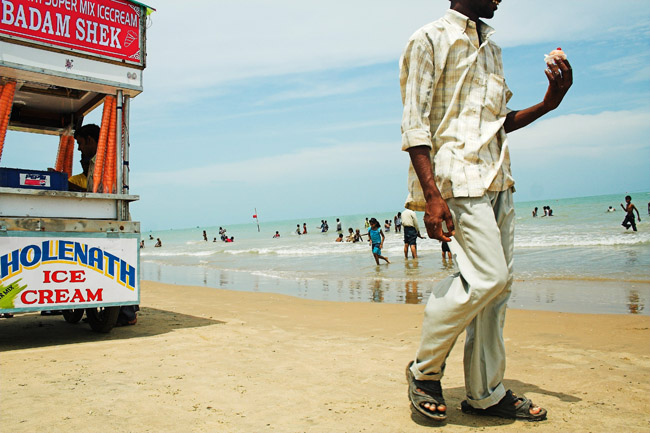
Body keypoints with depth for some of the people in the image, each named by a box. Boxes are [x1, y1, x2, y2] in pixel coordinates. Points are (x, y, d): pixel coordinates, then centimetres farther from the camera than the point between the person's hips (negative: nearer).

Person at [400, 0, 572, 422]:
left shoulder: (491, 47, 24)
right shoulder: (429, 39, 1)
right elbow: (415, 124, -9)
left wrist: (548, 103, 11)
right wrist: (431, 194, -20)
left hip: (497, 180, 8)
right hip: (456, 176, -8)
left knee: (497, 284, 5)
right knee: (487, 278, -16)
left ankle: (486, 394, 17)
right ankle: (424, 371, 4)